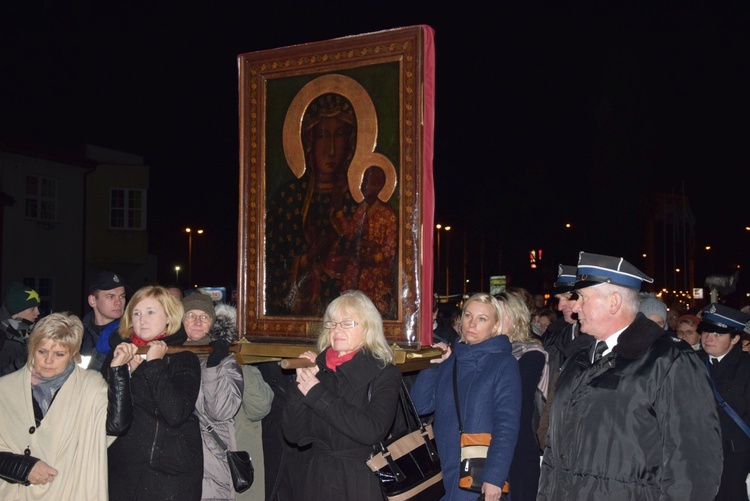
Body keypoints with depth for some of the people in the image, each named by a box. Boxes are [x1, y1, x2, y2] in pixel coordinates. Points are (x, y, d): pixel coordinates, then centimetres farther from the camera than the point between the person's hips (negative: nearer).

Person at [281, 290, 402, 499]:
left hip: (361, 482, -3)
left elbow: (373, 430, -22)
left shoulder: (384, 374, -6)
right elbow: (292, 434, 0)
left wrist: (318, 395, -19)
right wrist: (302, 385, -12)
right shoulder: (317, 368, 2)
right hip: (315, 480, 3)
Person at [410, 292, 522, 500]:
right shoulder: (449, 359, 8)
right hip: (443, 471, 5)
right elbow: (420, 406, 4)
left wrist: (495, 477, -18)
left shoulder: (504, 363, -6)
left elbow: (507, 426, -12)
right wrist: (432, 365, -3)